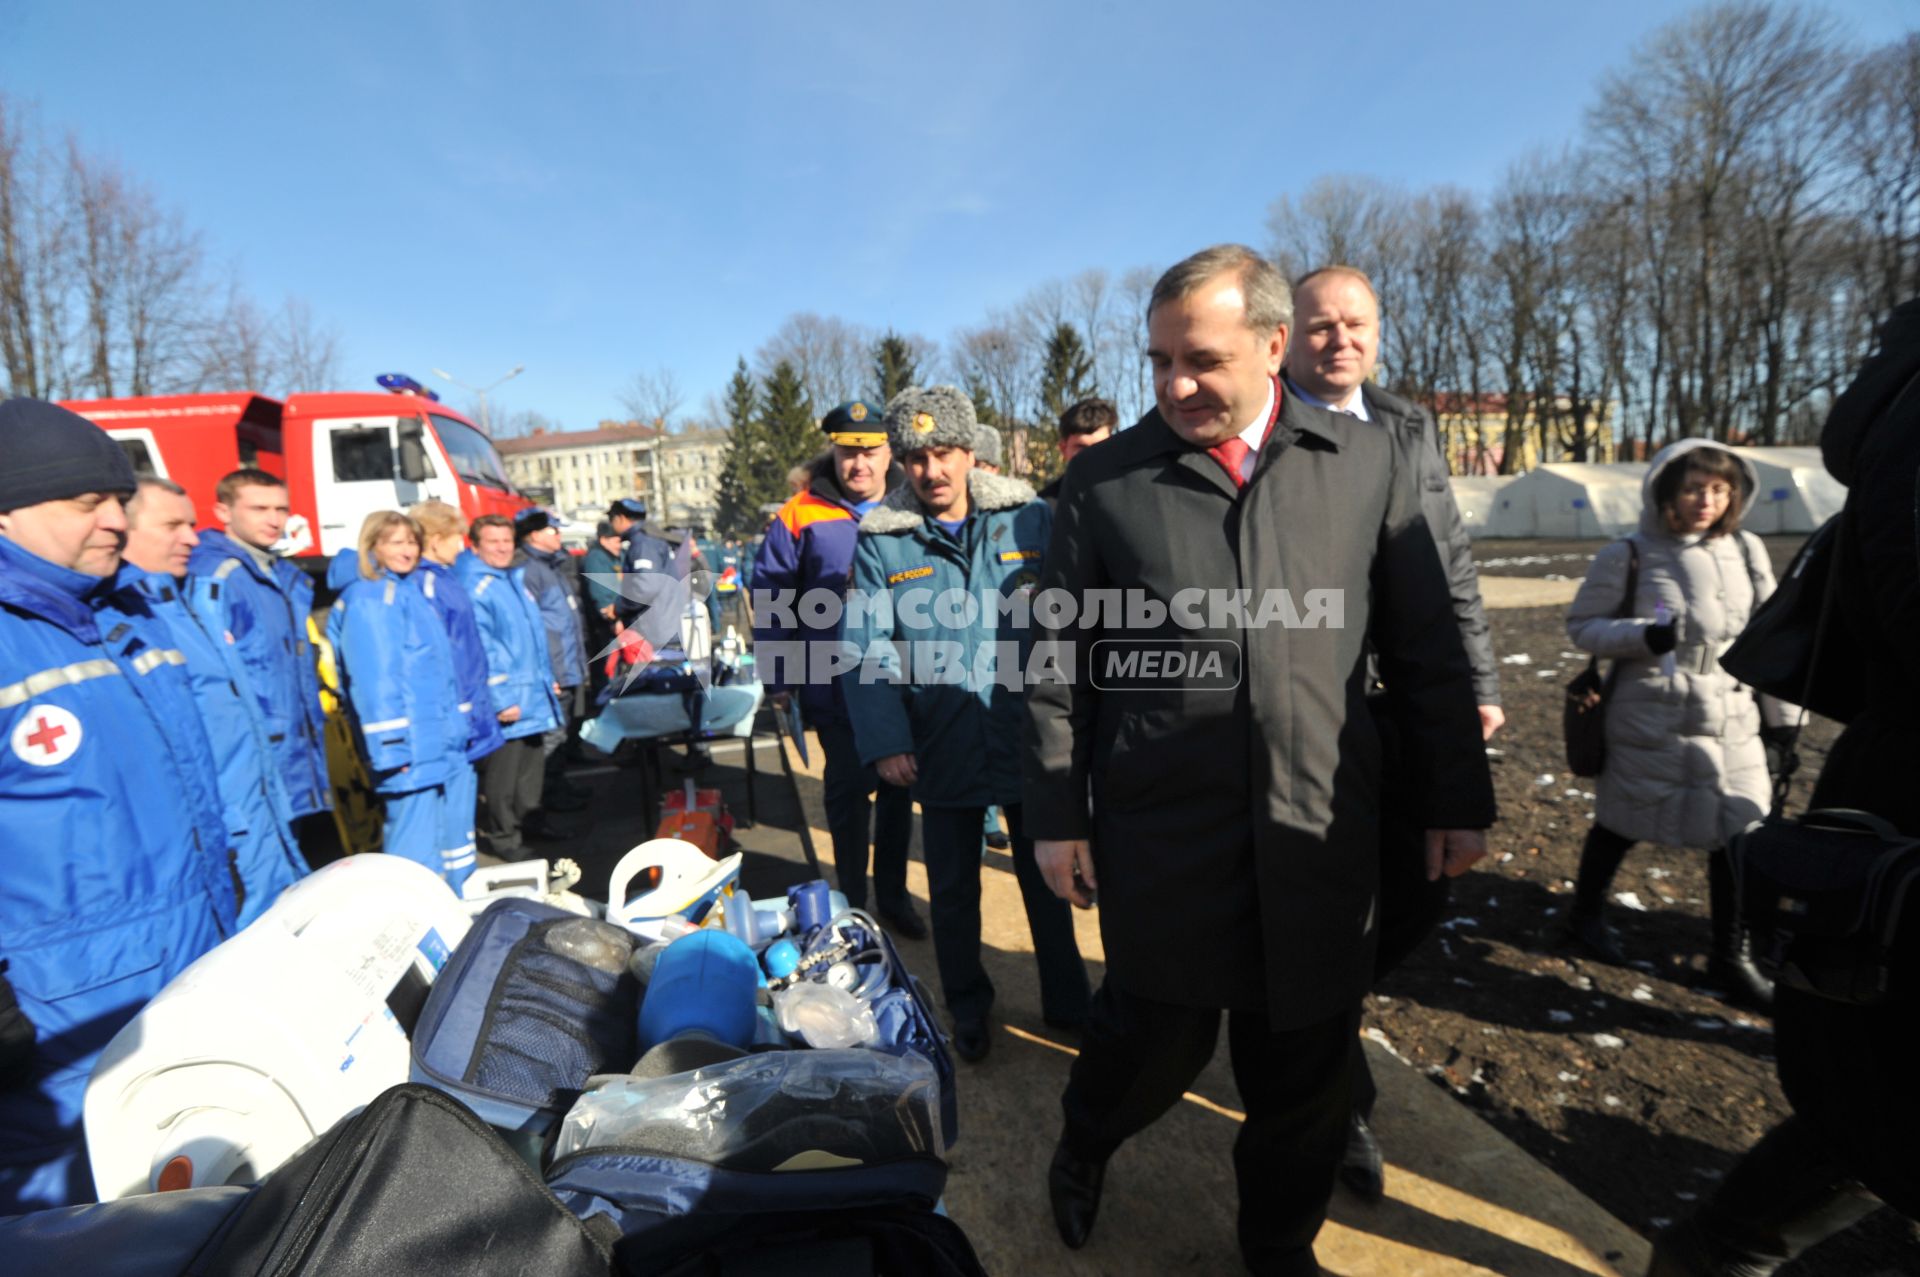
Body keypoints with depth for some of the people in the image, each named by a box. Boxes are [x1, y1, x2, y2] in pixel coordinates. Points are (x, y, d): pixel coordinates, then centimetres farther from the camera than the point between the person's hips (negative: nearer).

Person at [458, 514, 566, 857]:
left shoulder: (515, 578, 14)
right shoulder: (474, 587, -14)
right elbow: (479, 649, -19)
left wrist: (547, 679, 21)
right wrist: (500, 699, -22)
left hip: (533, 695, 9)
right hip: (505, 698, -9)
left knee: (532, 762, 18)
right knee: (502, 772, -1)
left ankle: (526, 818, 33)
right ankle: (500, 836, 11)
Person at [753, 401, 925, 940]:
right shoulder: (801, 516, -4)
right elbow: (771, 597, -2)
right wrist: (777, 677, -4)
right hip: (836, 687, -2)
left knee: (899, 788, 14)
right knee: (848, 789, 10)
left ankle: (892, 894, 32)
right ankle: (852, 900, 27)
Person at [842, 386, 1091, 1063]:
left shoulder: (1029, 517, -3)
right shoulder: (879, 538, -2)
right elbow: (866, 648, -5)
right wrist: (884, 741, -14)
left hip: (1030, 738, 0)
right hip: (941, 748, 1)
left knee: (1047, 879, 16)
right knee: (952, 890, 17)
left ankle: (1068, 1001, 38)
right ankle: (968, 1008, 40)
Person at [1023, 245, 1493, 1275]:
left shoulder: (1369, 465, 4)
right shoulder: (1103, 478, 0)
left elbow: (1426, 652, 8)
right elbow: (1057, 662, 1)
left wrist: (1456, 798, 8)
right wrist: (1056, 815, -1)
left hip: (1321, 839, 2)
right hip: (1160, 835, -2)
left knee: (1306, 1074, 14)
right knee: (1157, 1039, 11)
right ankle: (1082, 1146, 45)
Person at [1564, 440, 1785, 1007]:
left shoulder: (1746, 552, 4)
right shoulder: (1626, 556, -9)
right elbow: (1581, 625, -6)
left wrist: (1780, 714, 11)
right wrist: (1645, 637, -22)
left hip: (1732, 719, 4)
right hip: (1649, 719, -4)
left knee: (1741, 831, 5)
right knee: (1623, 820, 9)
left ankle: (1731, 957, 22)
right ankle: (1585, 913, 33)